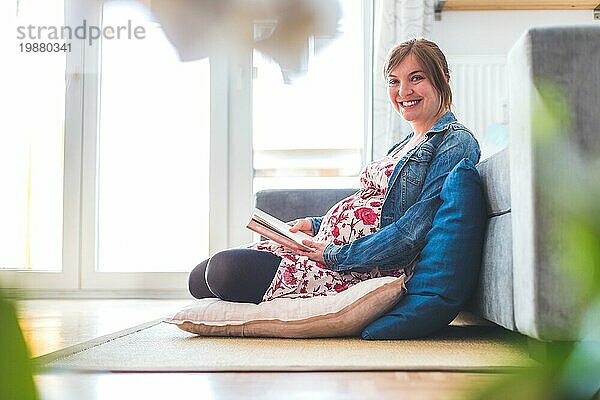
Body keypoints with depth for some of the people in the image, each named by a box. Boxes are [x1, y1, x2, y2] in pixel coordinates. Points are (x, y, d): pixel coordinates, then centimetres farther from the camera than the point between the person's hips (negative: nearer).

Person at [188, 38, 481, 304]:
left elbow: (414, 231, -20)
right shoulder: (409, 142, 22)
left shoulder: (456, 143, -9)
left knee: (227, 269, -19)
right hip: (330, 247, 9)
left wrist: (336, 255, -17)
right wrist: (317, 225, 12)